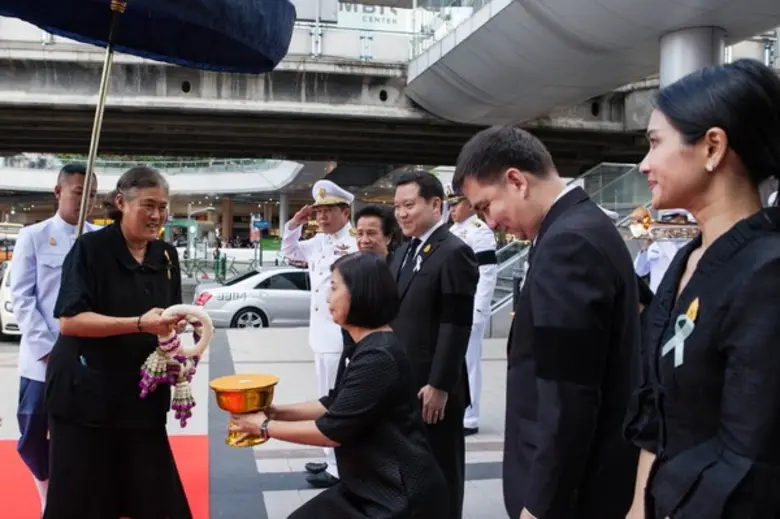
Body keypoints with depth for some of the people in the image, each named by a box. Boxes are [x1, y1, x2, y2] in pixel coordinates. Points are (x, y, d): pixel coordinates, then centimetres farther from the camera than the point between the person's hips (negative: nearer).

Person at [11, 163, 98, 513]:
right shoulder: (34, 237, 2)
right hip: (42, 359, 0)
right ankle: (49, 494, 32)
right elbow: (21, 297, -2)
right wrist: (47, 349, -10)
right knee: (33, 436, 7)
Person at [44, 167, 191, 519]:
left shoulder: (166, 256, 6)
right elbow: (69, 320, -18)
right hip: (85, 389, -4)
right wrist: (140, 324, -25)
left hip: (142, 390, 5)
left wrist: (173, 325, -7)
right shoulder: (90, 248, -11)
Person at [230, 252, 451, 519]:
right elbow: (334, 404, 12)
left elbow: (333, 431, -22)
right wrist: (278, 411, 2)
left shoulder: (378, 357, -24)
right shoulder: (360, 348, 8)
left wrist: (265, 426, -11)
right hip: (370, 486, 9)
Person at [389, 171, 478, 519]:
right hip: (402, 385, 8)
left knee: (441, 476, 8)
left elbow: (456, 326, -18)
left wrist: (439, 385, -20)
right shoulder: (403, 252, 14)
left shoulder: (454, 253, -13)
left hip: (434, 389, -8)